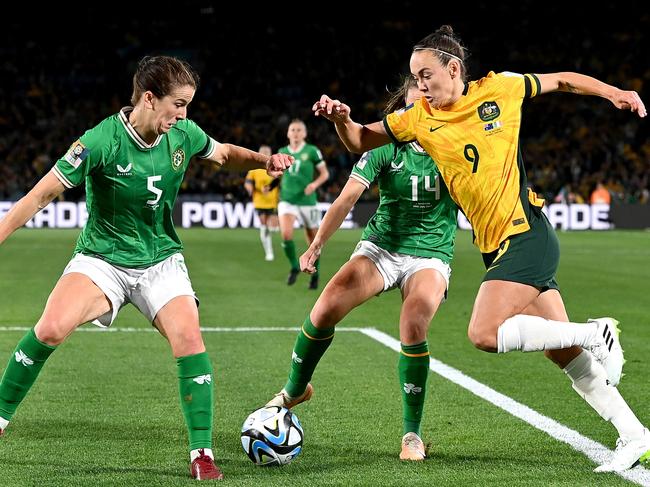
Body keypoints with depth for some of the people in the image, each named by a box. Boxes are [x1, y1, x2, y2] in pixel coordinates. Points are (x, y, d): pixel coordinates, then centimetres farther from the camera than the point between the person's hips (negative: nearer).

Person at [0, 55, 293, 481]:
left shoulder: (184, 134, -5)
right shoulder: (101, 141, -20)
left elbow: (225, 154, 17)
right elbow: (43, 193, -15)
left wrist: (264, 160, -2)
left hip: (161, 260, 3)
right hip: (101, 258, -3)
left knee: (189, 338, -19)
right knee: (51, 329, -25)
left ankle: (202, 454, -8)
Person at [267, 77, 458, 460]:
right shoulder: (388, 145, -8)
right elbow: (348, 197, -16)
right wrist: (317, 245, -27)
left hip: (431, 255, -1)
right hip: (382, 247, 1)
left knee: (413, 326, -28)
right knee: (326, 308, -19)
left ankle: (412, 434, -10)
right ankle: (295, 390, 10)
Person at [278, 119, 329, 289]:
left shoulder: (312, 151, -4)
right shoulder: (282, 152, 7)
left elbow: (324, 173, 1)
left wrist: (315, 184, -16)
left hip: (307, 200, -2)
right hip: (287, 200, 2)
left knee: (312, 241, 7)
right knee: (286, 234, -21)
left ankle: (315, 274, 29)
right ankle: (294, 267, 2)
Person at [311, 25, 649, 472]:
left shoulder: (499, 88, -3)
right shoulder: (418, 118, 6)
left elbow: (563, 80, 11)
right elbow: (361, 141, 11)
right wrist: (341, 119, -8)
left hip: (527, 235, -6)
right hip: (497, 248, 6)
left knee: (485, 334, -21)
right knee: (563, 352, 5)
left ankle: (596, 332, -6)